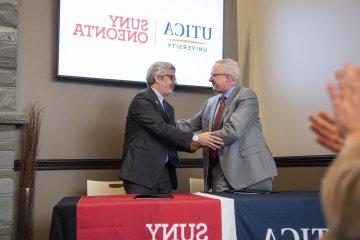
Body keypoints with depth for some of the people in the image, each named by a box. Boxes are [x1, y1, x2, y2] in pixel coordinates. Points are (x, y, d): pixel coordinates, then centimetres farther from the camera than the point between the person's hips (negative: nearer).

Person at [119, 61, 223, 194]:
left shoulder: (168, 107, 19)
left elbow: (171, 138, 14)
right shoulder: (142, 100, -9)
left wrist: (192, 144, -5)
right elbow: (161, 128, -21)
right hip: (142, 172, -8)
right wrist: (195, 138, -22)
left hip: (164, 172, 8)